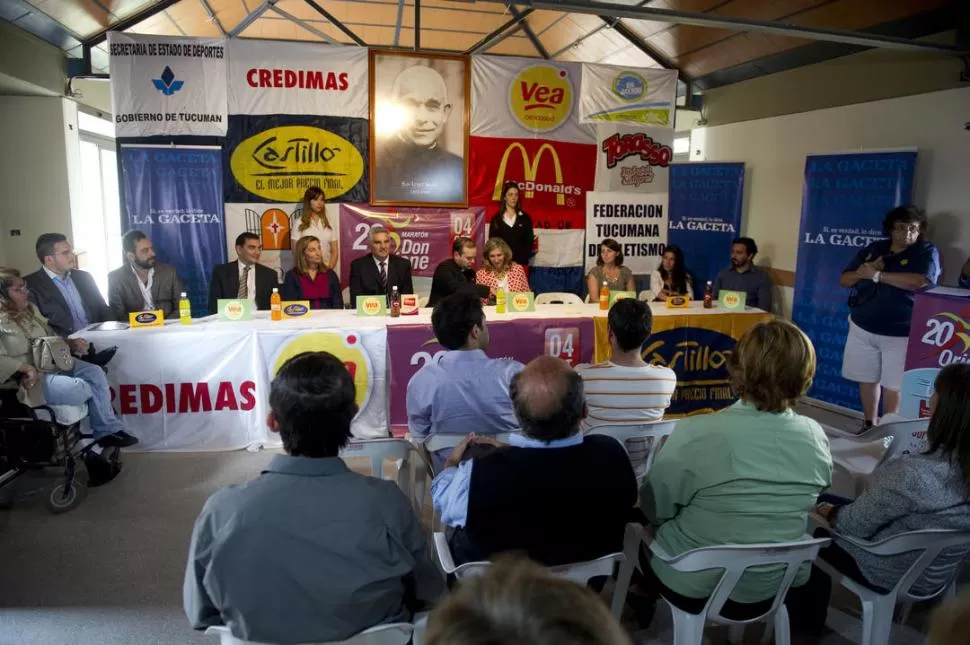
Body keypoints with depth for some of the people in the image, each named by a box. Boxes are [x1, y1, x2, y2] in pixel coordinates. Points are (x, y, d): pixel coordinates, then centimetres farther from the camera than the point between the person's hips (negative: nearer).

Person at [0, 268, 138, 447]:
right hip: (29, 378, -9)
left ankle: (108, 430, -8)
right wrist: (27, 368, -29)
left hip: (52, 363, 9)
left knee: (95, 372, -11)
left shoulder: (30, 309, 11)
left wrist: (70, 343, 2)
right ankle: (106, 430, 5)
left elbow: (51, 335, 21)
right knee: (79, 387, -26)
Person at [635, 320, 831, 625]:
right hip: (767, 592, 4)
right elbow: (800, 499, 5)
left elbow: (654, 508, -15)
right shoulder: (816, 437, -14)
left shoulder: (696, 433, -29)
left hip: (692, 588, -4)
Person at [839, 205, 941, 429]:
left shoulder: (927, 252, -4)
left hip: (900, 333, -3)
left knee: (892, 385, 2)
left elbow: (921, 282, -24)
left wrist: (877, 275, -20)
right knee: (868, 379, 11)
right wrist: (862, 272, -15)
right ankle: (868, 425, 26)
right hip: (862, 328, 4)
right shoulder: (873, 249, 7)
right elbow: (844, 280, 8)